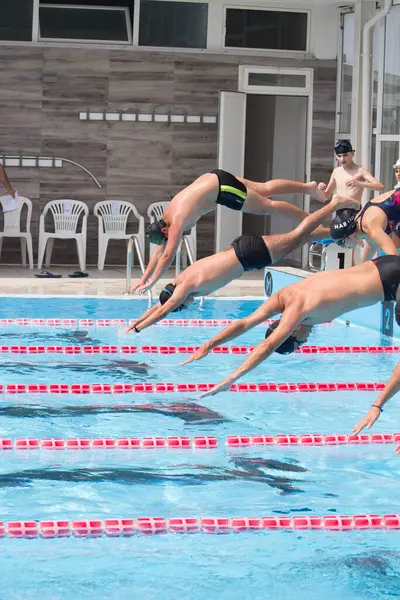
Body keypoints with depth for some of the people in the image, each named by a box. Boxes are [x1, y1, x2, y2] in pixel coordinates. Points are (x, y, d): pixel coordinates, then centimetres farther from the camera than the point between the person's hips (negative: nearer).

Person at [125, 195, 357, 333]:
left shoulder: (187, 285, -19)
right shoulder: (183, 279, 4)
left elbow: (162, 311, -21)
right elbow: (159, 304, 14)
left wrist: (136, 329, -16)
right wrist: (135, 323, 11)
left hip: (249, 252, -6)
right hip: (243, 248, 6)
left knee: (298, 236, 2)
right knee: (298, 238, 17)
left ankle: (335, 204, 8)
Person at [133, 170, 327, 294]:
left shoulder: (176, 221, -25)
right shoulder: (166, 218, 0)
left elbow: (168, 255, -29)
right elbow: (159, 252, 9)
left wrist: (151, 282, -26)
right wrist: (143, 278, 5)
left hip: (223, 186, -7)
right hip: (213, 179, 7)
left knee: (268, 206, 2)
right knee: (265, 189, 16)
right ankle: (309, 187, 27)